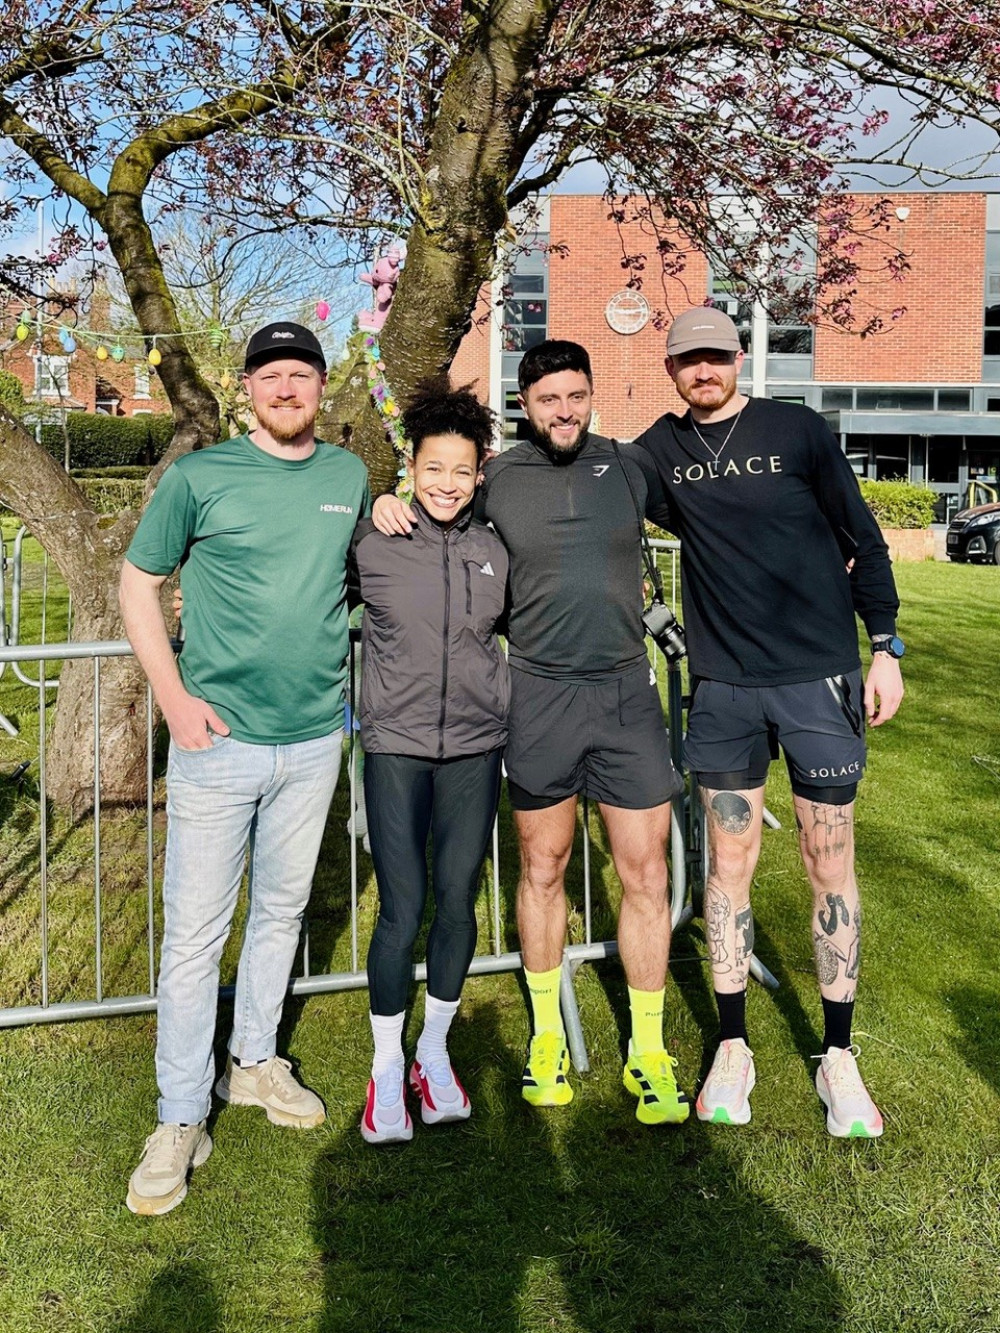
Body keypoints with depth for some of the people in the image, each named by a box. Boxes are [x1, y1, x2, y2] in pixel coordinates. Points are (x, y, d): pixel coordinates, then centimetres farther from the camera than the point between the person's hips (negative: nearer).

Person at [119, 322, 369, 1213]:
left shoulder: (350, 477, 7)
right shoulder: (200, 476, -4)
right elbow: (139, 584, 1)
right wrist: (174, 697, -8)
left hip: (314, 738, 4)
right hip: (219, 739, -4)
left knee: (282, 910, 17)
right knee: (196, 930, 0)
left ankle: (254, 1063, 36)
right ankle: (181, 1121, 14)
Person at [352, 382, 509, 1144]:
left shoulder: (494, 552, 7)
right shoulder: (371, 542, -2)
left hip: (475, 747, 3)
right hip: (397, 747, -3)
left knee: (458, 902, 6)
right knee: (402, 909, -4)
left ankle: (434, 1054, 27)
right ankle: (387, 1069, 16)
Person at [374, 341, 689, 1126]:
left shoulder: (631, 466, 5)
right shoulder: (495, 481, 2)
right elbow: (431, 499, 16)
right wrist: (386, 503, -6)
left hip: (626, 690, 1)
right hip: (538, 694, 0)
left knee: (645, 875, 2)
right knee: (543, 869, 10)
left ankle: (648, 1053, 16)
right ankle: (547, 1034, 28)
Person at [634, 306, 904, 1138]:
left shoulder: (799, 431, -1)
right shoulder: (661, 450, 6)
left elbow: (863, 540, 2)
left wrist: (886, 645, -4)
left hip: (820, 678, -2)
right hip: (723, 687, 2)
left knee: (830, 864, 5)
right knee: (729, 863, 7)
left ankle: (839, 1056, 18)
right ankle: (733, 1047, 21)